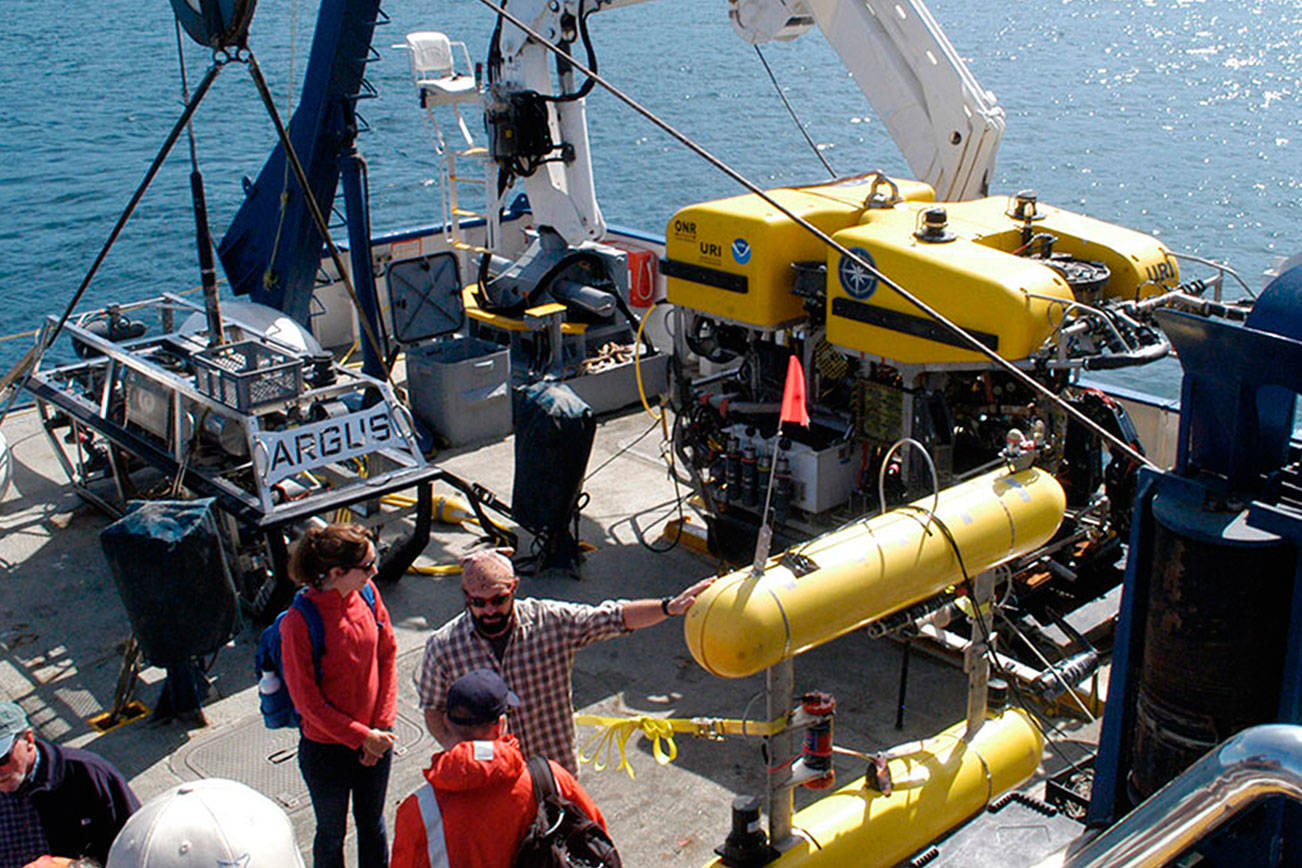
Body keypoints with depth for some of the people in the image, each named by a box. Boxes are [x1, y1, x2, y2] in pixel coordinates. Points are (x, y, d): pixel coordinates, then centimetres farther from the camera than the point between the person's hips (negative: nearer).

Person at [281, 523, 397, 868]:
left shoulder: (367, 593, -10)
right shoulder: (298, 622, -25)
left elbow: (387, 656, 0)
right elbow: (306, 701, -18)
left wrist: (382, 725, -5)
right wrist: (360, 736, -15)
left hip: (374, 737, 4)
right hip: (327, 746, -4)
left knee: (372, 824, 22)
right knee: (332, 833, 17)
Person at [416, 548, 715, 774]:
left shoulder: (552, 621, -13)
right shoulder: (442, 647, -10)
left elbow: (616, 617, -12)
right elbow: (433, 708, 2)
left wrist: (668, 607, -25)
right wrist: (452, 745, -16)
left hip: (554, 774, 1)